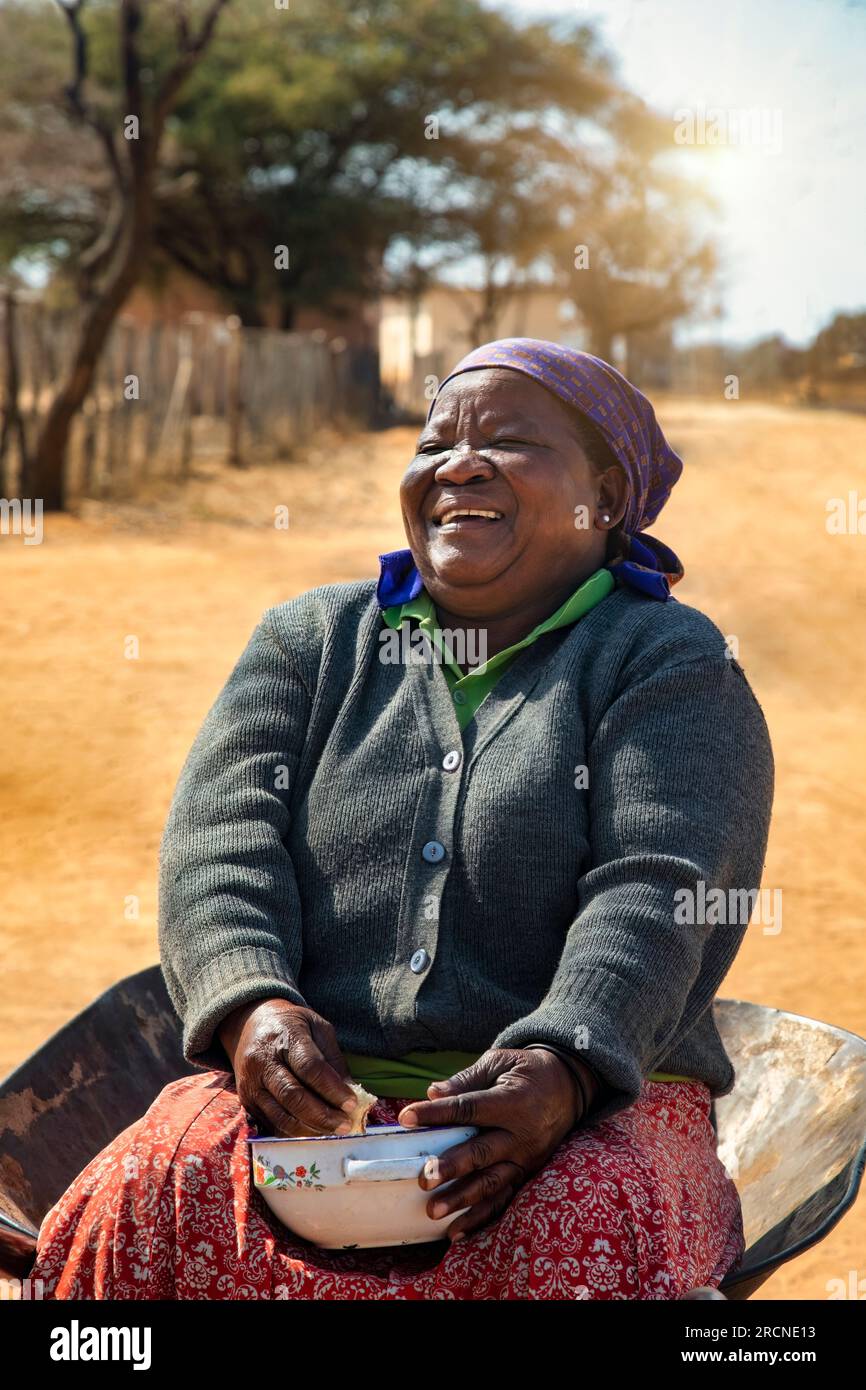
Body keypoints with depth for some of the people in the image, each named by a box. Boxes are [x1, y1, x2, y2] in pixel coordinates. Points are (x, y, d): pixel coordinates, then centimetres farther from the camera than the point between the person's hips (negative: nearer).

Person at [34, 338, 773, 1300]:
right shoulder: (310, 637, 19)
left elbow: (658, 894, -7)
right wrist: (251, 1003, -16)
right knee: (145, 1202, -29)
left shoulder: (671, 662, 8)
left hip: (587, 1110, -2)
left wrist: (562, 1065, -27)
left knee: (584, 1239, -36)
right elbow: (219, 839, 6)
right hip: (308, 1095, 3)